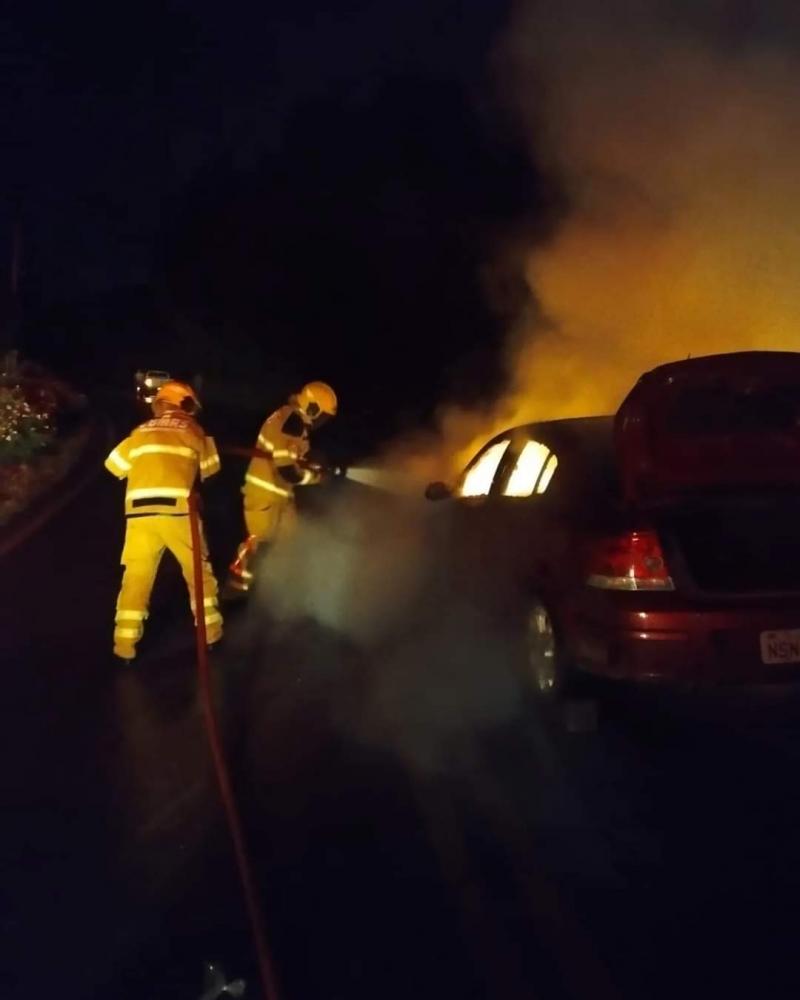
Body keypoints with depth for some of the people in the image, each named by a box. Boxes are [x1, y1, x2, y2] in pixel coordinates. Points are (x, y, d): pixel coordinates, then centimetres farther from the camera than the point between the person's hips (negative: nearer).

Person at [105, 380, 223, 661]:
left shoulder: (141, 431, 17)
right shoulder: (193, 430, 13)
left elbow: (114, 465, 21)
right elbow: (210, 468, 21)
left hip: (140, 512, 2)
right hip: (177, 508, -2)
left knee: (136, 576, 8)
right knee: (197, 569, 16)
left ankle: (125, 642, 6)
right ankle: (210, 629, 22)